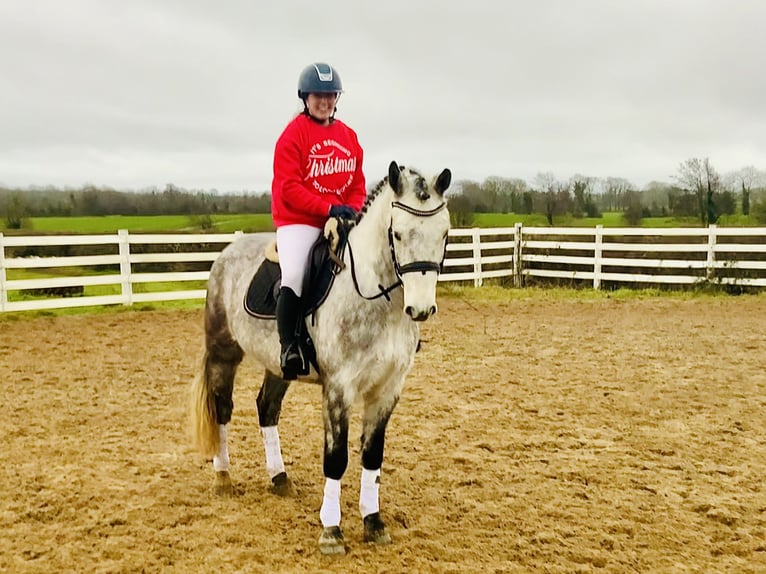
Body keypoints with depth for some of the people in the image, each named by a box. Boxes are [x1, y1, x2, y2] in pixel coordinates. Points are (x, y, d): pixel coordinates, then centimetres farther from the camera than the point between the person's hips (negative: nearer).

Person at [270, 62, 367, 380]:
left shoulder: (349, 136, 11)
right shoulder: (293, 135, -6)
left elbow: (358, 182, 13)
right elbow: (288, 187, -14)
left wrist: (353, 209, -8)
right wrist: (329, 208, -22)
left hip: (343, 221, 6)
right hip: (298, 222, -6)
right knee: (294, 276, -28)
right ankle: (288, 346, -13)